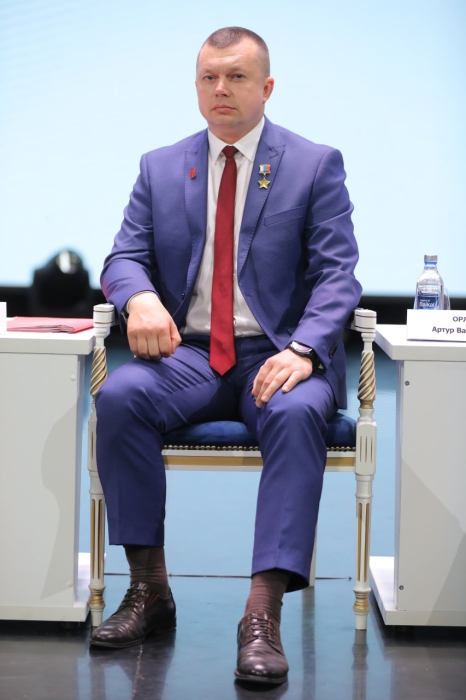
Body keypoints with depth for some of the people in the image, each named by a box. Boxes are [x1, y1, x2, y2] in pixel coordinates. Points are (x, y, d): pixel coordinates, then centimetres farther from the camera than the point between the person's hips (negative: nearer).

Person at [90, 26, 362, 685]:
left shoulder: (316, 165, 5)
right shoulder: (160, 167, 13)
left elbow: (336, 274, -3)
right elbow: (125, 257, 8)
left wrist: (302, 349, -23)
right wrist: (138, 296, -18)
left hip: (278, 357, -2)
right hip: (189, 353, 3)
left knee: (298, 412, -36)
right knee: (119, 396, -29)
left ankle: (263, 614, -37)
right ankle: (149, 590, -19)